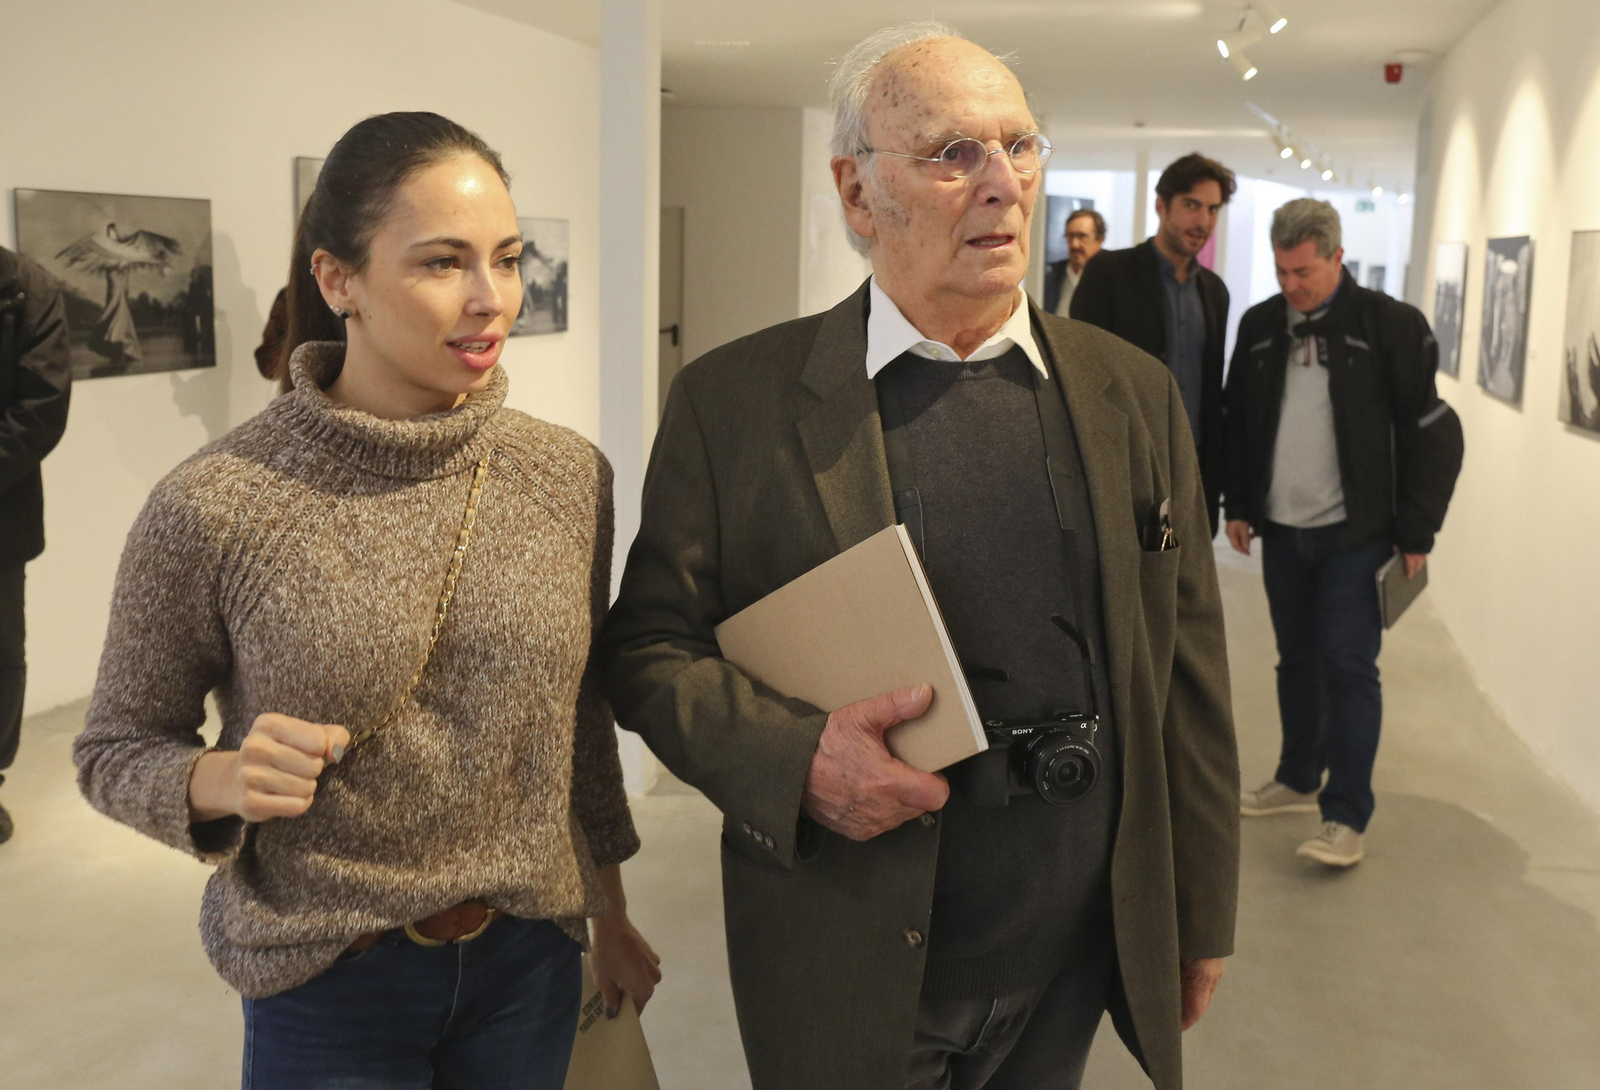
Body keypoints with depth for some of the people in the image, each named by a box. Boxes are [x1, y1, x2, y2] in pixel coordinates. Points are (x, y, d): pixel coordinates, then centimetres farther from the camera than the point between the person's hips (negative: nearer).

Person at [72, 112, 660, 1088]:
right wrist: (221, 781, -24)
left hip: (528, 968, 3)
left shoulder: (572, 478, -7)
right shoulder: (214, 509, -17)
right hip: (327, 989, -3)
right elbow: (116, 748, -3)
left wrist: (613, 917, 15)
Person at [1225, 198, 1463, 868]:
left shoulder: (1390, 325, -8)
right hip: (1281, 529, 5)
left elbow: (1430, 432, -6)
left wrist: (1417, 532, -7)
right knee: (1297, 660, 15)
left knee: (1348, 664, -6)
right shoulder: (1260, 325, 6)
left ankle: (1346, 817, -1)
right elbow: (1237, 421, 15)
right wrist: (1239, 504, 12)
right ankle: (1298, 780, 29)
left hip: (1354, 533, -5)